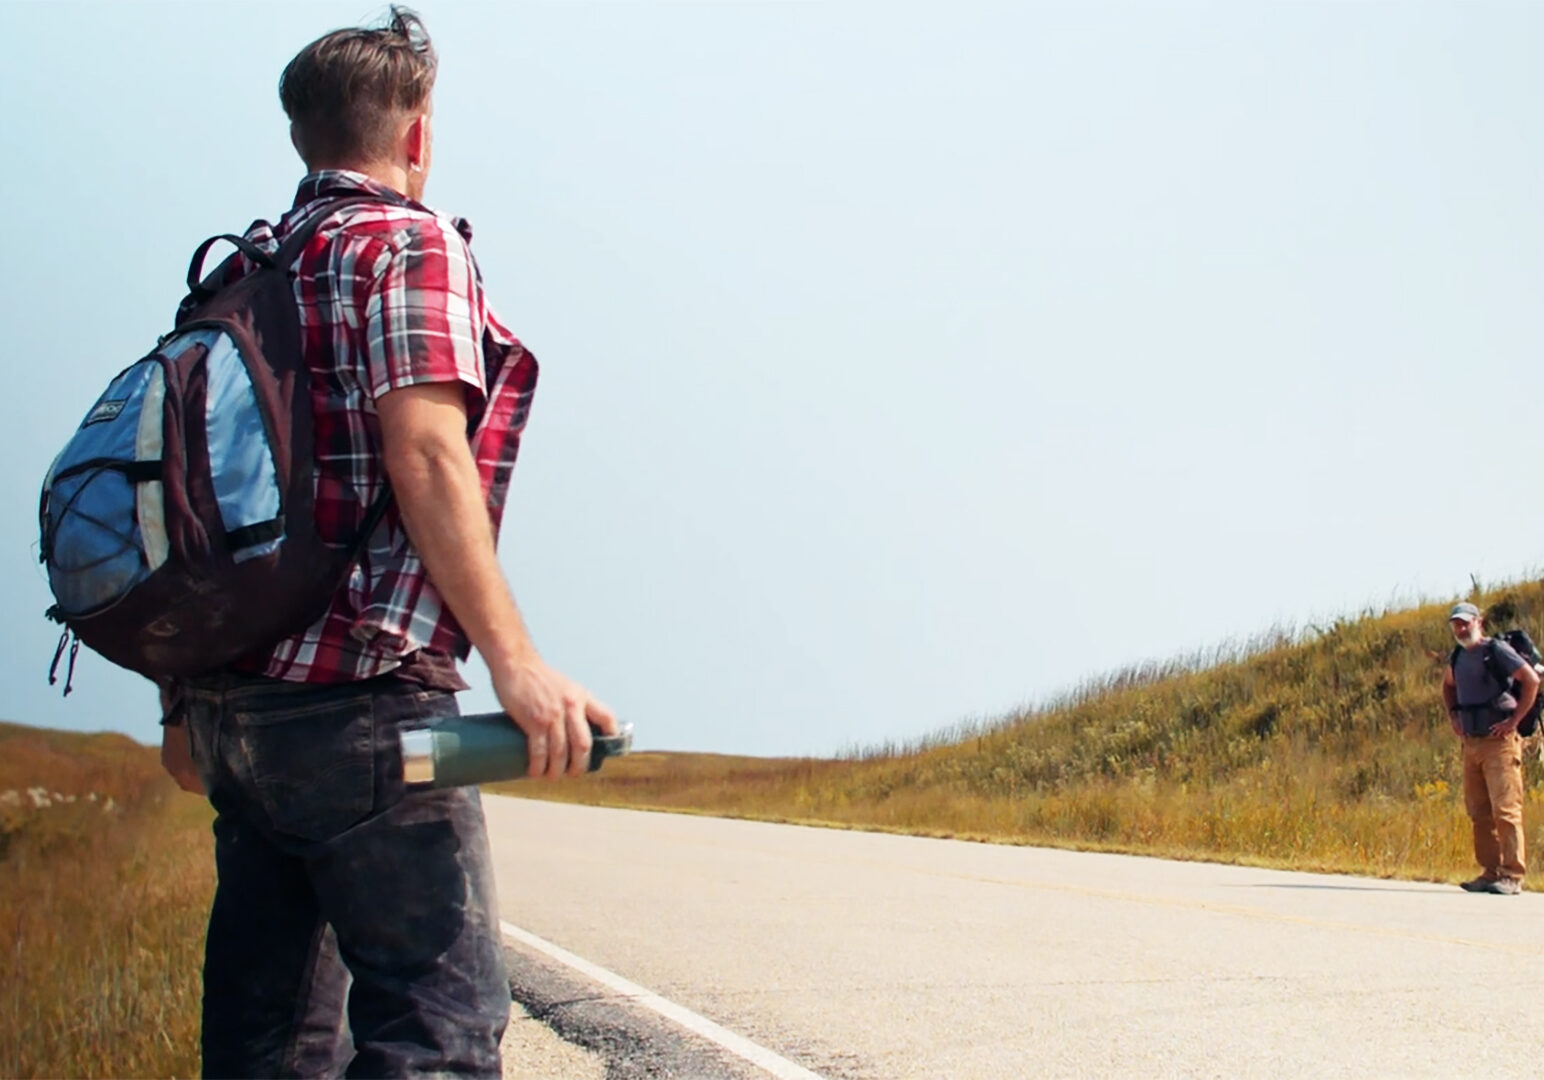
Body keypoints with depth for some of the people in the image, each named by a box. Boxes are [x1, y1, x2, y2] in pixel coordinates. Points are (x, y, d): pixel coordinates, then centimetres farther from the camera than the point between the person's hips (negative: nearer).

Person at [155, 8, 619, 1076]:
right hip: (357, 698, -8)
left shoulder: (244, 274, 19)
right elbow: (423, 452, -16)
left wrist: (188, 704, 23)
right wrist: (515, 660, -20)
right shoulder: (411, 243, -3)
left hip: (231, 700, 8)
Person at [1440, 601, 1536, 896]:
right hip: (1471, 742, 7)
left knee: (1505, 810, -10)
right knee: (1479, 812, 7)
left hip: (1499, 742, -7)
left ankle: (1512, 876, -10)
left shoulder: (1497, 650, -8)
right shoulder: (1459, 656, 14)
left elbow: (1531, 680, -16)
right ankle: (1490, 873, 12)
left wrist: (1514, 720, -15)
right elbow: (1448, 686, 34)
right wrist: (1453, 716, 19)